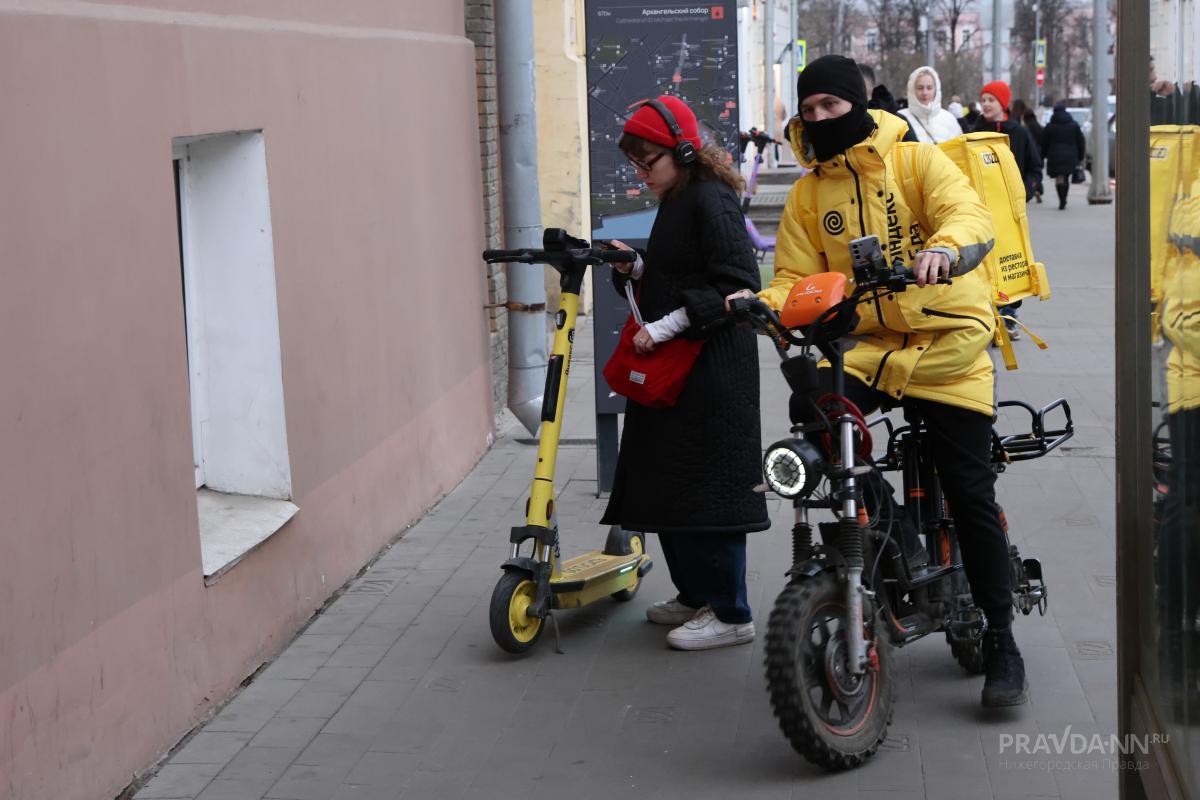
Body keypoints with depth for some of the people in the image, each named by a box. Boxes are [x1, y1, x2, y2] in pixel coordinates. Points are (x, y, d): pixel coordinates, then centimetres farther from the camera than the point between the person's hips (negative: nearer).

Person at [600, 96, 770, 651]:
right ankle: (697, 595, 25)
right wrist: (633, 268, 5)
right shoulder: (676, 202, 17)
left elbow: (738, 284, -21)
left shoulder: (710, 200, -14)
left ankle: (729, 613, 1)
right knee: (667, 482, 13)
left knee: (706, 486, -7)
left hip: (711, 370, -10)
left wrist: (668, 325, -23)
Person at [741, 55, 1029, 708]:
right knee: (810, 409, -27)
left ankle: (1001, 641, 8)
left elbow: (972, 216, -19)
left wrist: (944, 249, -42)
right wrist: (762, 305, -19)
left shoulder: (916, 161, -2)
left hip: (949, 341, -3)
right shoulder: (807, 195, 10)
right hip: (870, 347, 3)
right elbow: (797, 279, 4)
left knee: (970, 495, -4)